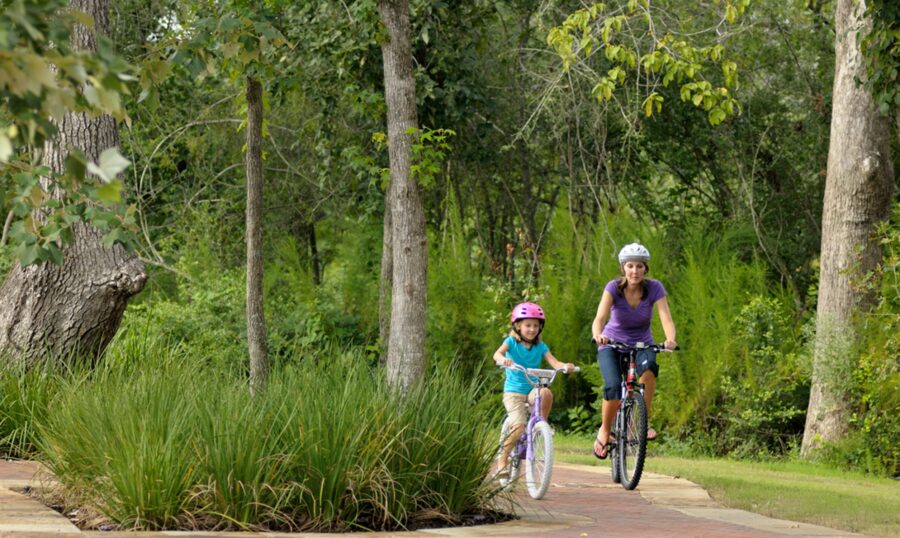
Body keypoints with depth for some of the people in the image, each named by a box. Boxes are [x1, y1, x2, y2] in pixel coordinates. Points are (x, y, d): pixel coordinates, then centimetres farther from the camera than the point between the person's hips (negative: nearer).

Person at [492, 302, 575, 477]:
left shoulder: (540, 347, 5)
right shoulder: (512, 342, -3)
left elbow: (554, 362, -8)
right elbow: (497, 354, -22)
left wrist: (566, 366, -31)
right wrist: (503, 359, -46)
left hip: (533, 390, 3)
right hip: (513, 391, -2)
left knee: (546, 393, -33)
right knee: (519, 426, -22)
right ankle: (502, 459, -4)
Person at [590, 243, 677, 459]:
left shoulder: (654, 288, -17)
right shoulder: (614, 287, -20)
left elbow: (666, 319, -29)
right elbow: (600, 318, -34)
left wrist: (670, 339, -50)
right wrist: (598, 335, -56)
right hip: (612, 344, -1)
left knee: (649, 367, -35)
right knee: (613, 387, -27)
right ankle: (604, 432, -1)